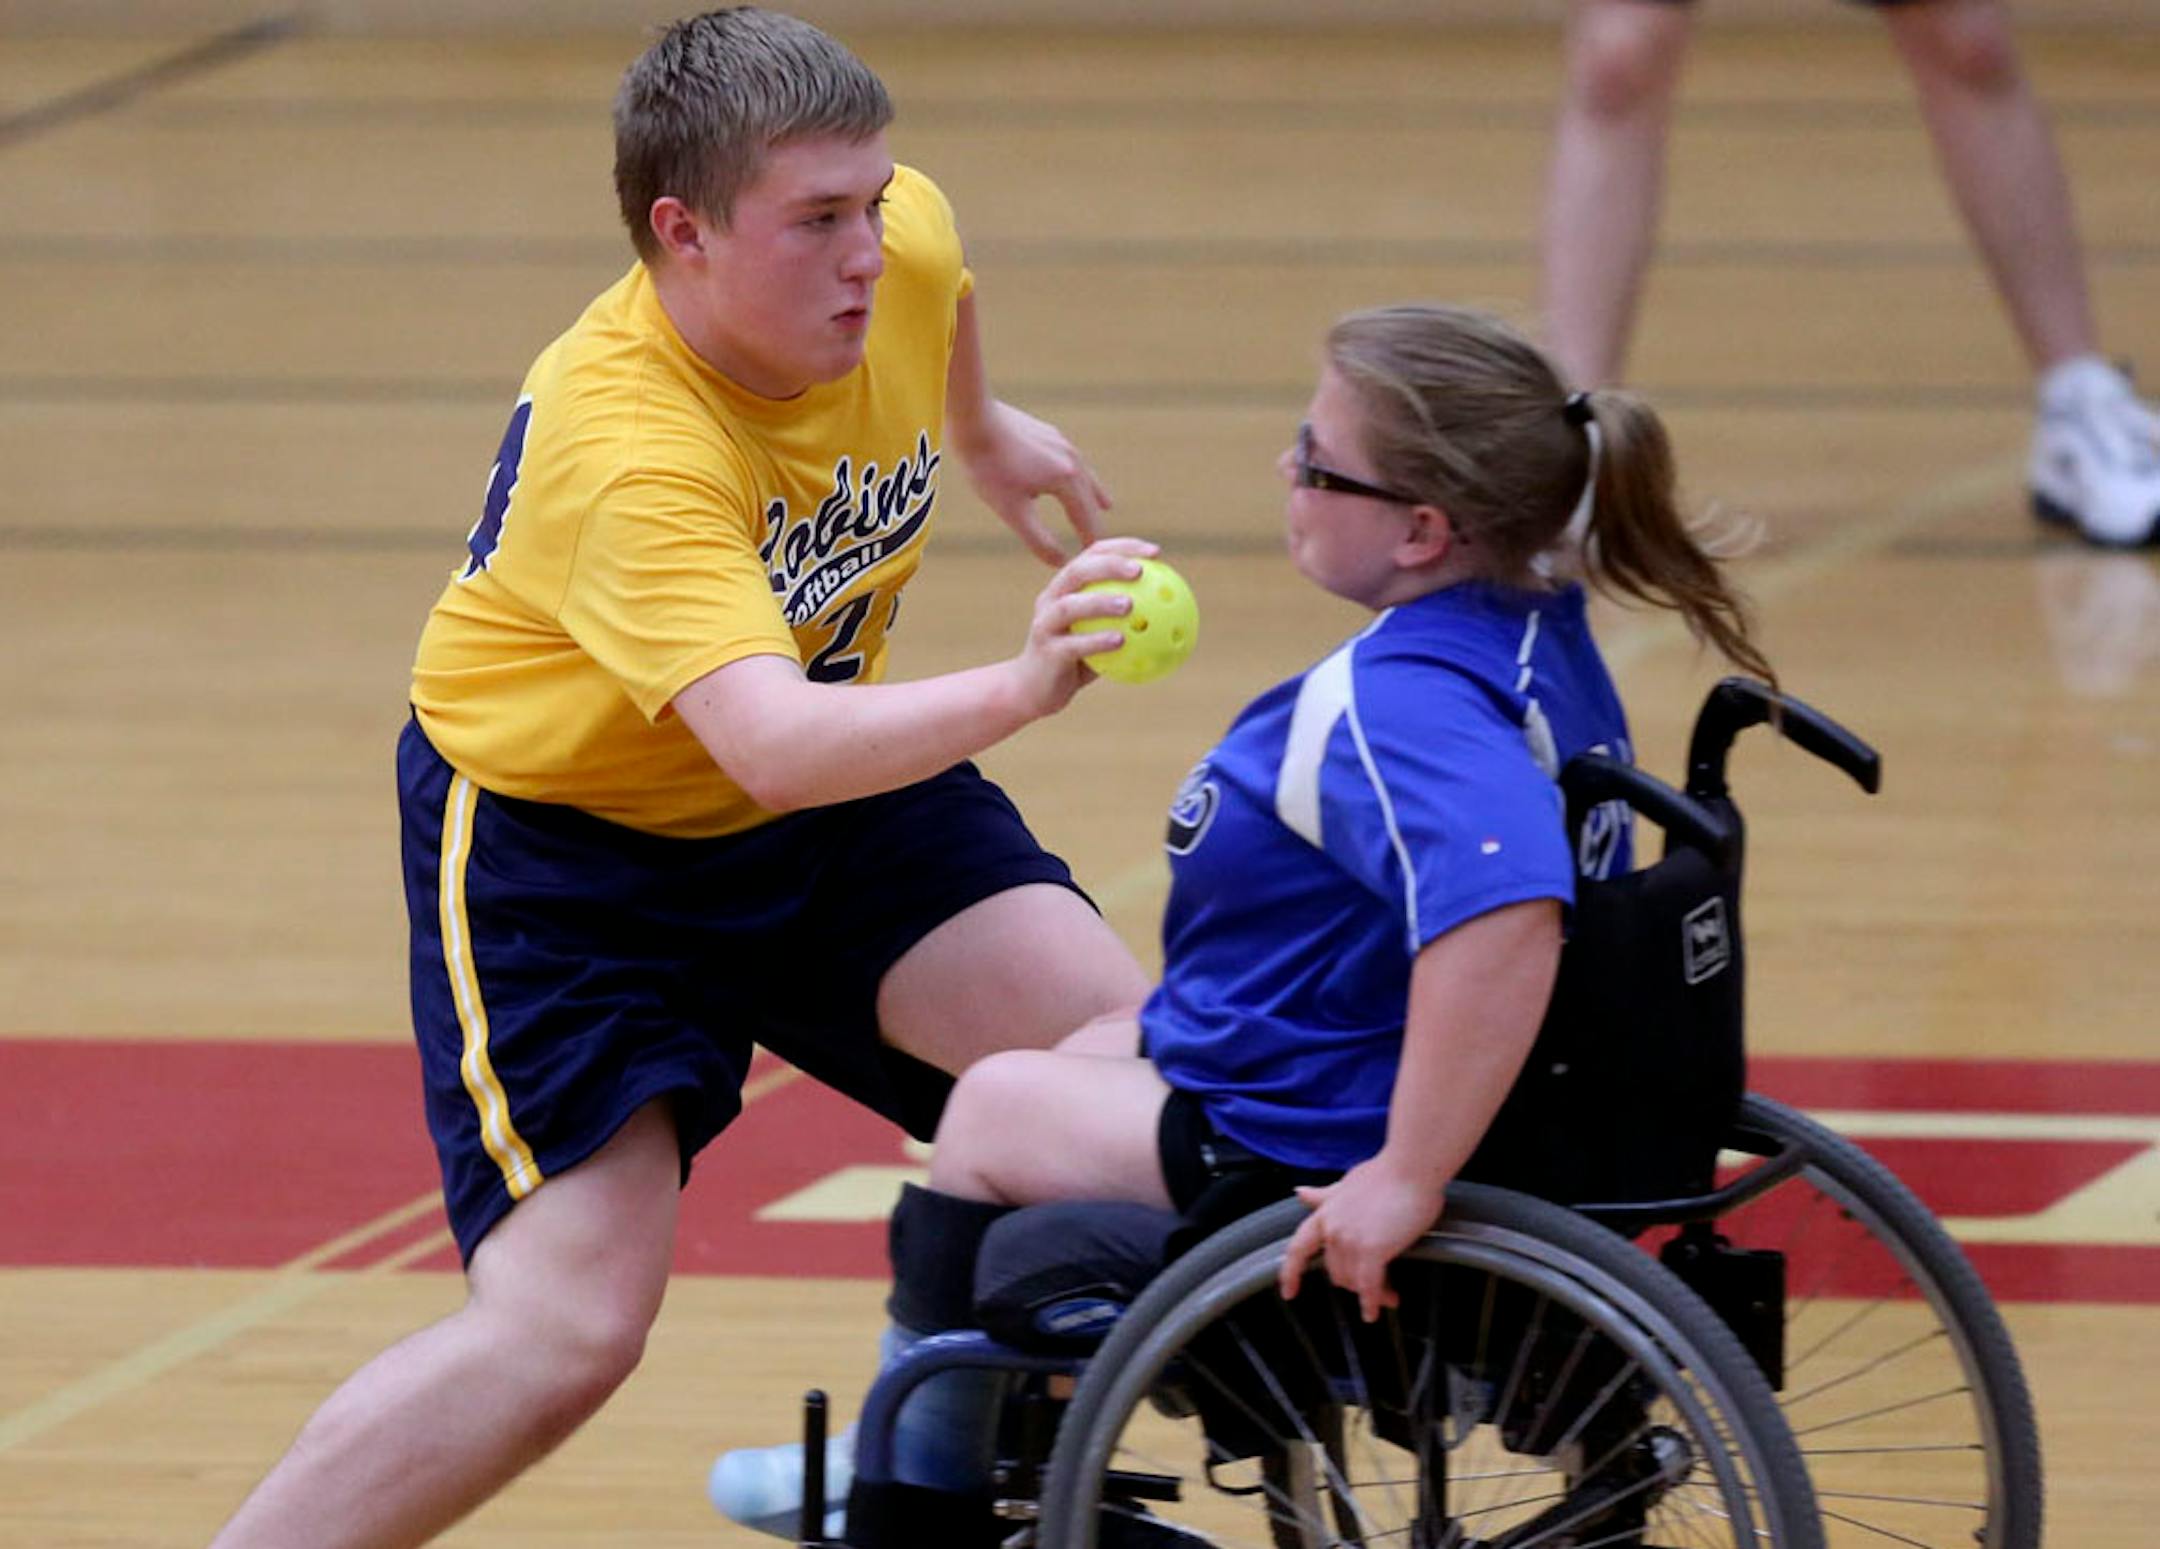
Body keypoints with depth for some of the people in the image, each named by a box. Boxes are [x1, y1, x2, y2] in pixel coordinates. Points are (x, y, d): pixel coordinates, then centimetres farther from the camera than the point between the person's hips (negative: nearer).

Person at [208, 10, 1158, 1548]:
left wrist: (984, 428, 29)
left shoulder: (903, 238, -19)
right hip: (561, 828, -6)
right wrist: (1018, 688, -68)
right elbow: (772, 744, -54)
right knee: (571, 1324, -18)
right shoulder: (625, 452, -39)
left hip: (845, 785, 6)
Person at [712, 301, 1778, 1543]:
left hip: (1317, 1155, -10)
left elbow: (1502, 911, -52)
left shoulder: (1394, 704, -34)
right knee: (1092, 1054, 29)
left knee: (995, 1110, 10)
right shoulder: (1538, 635, -2)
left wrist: (1405, 1182, -45)